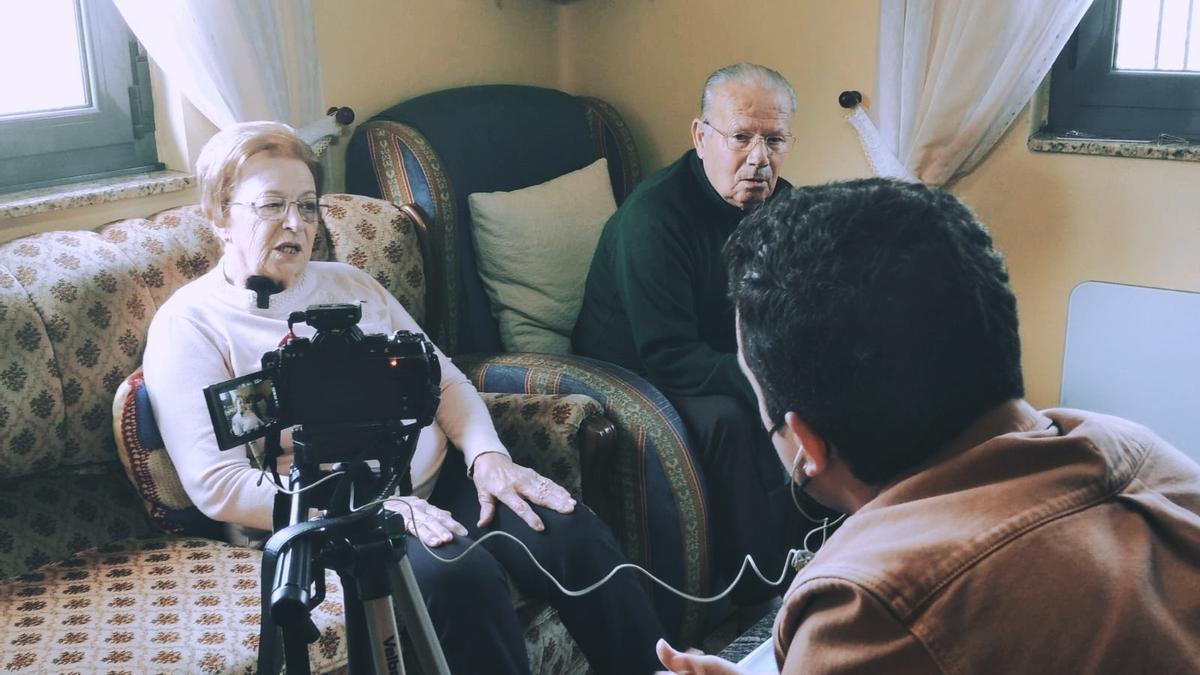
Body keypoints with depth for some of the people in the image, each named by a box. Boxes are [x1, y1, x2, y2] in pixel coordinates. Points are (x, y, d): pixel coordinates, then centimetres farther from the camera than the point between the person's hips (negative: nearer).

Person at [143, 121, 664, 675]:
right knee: (459, 574, -33)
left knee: (577, 536, -17)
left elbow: (444, 380, 15)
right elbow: (218, 485, -11)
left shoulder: (350, 284, 17)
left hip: (444, 480, 6)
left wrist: (487, 455, -6)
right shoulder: (188, 326, -1)